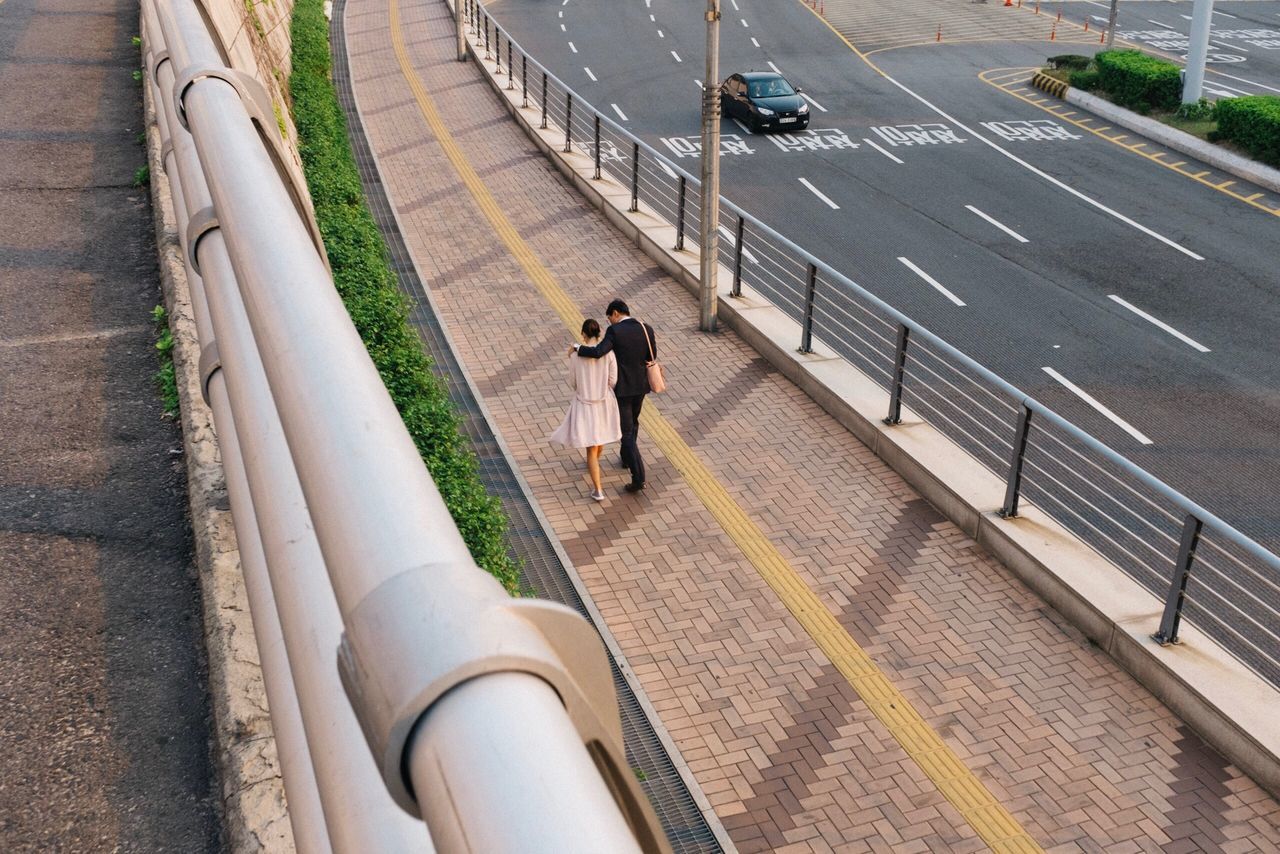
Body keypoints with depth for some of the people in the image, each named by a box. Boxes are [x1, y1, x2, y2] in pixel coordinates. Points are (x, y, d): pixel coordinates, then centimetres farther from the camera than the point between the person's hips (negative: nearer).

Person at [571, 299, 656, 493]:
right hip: (640, 385, 5)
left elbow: (597, 352, -32)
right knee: (632, 422, 30)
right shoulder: (647, 329, -5)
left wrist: (577, 347, -17)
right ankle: (627, 458, 50)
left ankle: (638, 478, -4)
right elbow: (652, 357, 3)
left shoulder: (614, 331, -19)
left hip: (622, 388, -5)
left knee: (626, 432, 1)